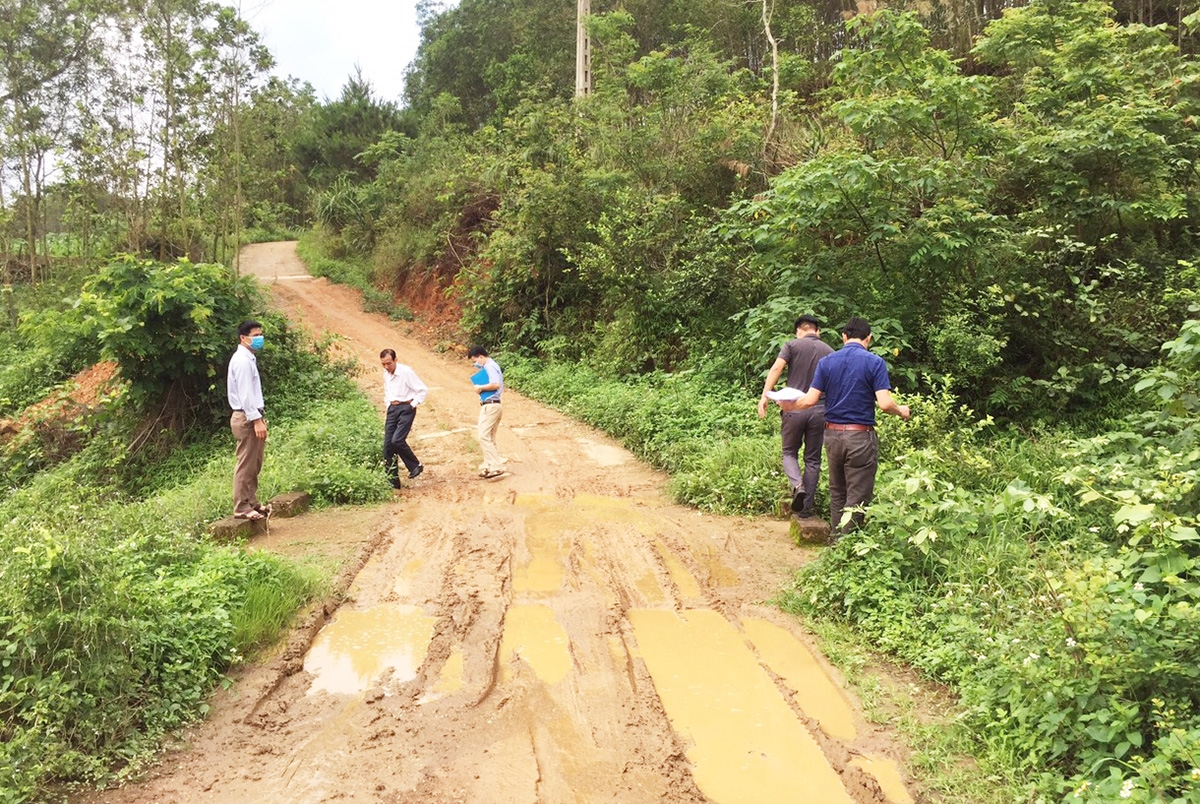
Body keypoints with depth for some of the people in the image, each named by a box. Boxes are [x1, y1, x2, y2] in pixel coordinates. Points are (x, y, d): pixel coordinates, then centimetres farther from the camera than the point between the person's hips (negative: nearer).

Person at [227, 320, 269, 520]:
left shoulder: (248, 359, 16)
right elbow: (245, 394, -20)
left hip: (252, 416, 10)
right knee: (245, 465, -5)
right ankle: (242, 508, 0)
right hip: (247, 418, -10)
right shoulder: (242, 361, -15)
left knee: (254, 464, 15)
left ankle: (251, 502, 22)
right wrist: (256, 420, -22)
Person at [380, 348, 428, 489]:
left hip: (406, 408, -7)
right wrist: (388, 404, 16)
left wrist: (413, 404, -10)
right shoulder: (386, 374, 10)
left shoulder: (406, 372, -12)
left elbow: (423, 389, -10)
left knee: (397, 440, -22)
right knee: (388, 445, 0)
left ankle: (415, 466, 2)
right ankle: (392, 481, 7)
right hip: (392, 409, 7)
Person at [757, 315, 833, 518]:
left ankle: (797, 484, -13)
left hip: (794, 408, -2)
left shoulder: (792, 345, 2)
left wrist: (764, 395, -16)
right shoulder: (830, 352, 9)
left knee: (789, 452, 16)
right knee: (813, 459, 12)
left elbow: (776, 368, -13)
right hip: (819, 411, 2)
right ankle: (806, 508, 13)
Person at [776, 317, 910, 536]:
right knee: (857, 499, 2)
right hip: (860, 437, -4)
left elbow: (809, 400, -2)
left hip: (832, 434, 5)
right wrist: (901, 411, 7)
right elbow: (885, 403, -14)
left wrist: (787, 405, 15)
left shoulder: (826, 362, 4)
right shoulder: (875, 363, -7)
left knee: (837, 493, 19)